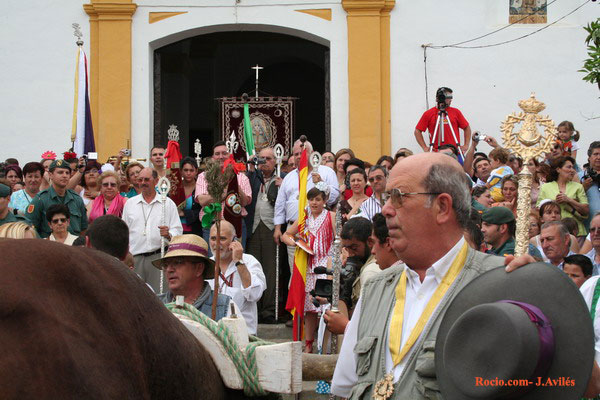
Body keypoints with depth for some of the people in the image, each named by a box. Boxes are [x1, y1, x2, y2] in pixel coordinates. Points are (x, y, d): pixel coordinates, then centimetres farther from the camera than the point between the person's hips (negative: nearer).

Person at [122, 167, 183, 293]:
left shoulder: (168, 203, 9)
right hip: (134, 257, 2)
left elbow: (177, 231, 6)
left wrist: (168, 235, -17)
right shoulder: (130, 203, 15)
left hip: (159, 256, -2)